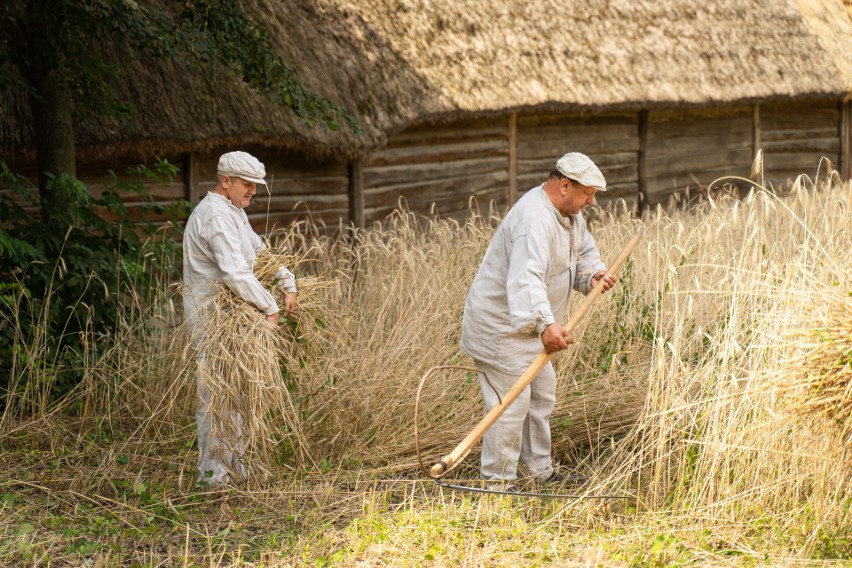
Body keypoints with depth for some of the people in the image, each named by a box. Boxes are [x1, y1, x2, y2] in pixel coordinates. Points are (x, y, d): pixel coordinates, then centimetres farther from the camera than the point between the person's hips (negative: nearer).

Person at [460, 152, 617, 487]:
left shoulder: (569, 212, 5)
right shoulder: (534, 220, -29)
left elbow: (584, 251, 21)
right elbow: (526, 278, -43)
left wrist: (594, 273, -3)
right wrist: (545, 324, -56)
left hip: (525, 324, 11)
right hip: (499, 325, -11)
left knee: (542, 394, 19)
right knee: (512, 401, -10)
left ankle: (541, 470, 32)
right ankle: (497, 482, -3)